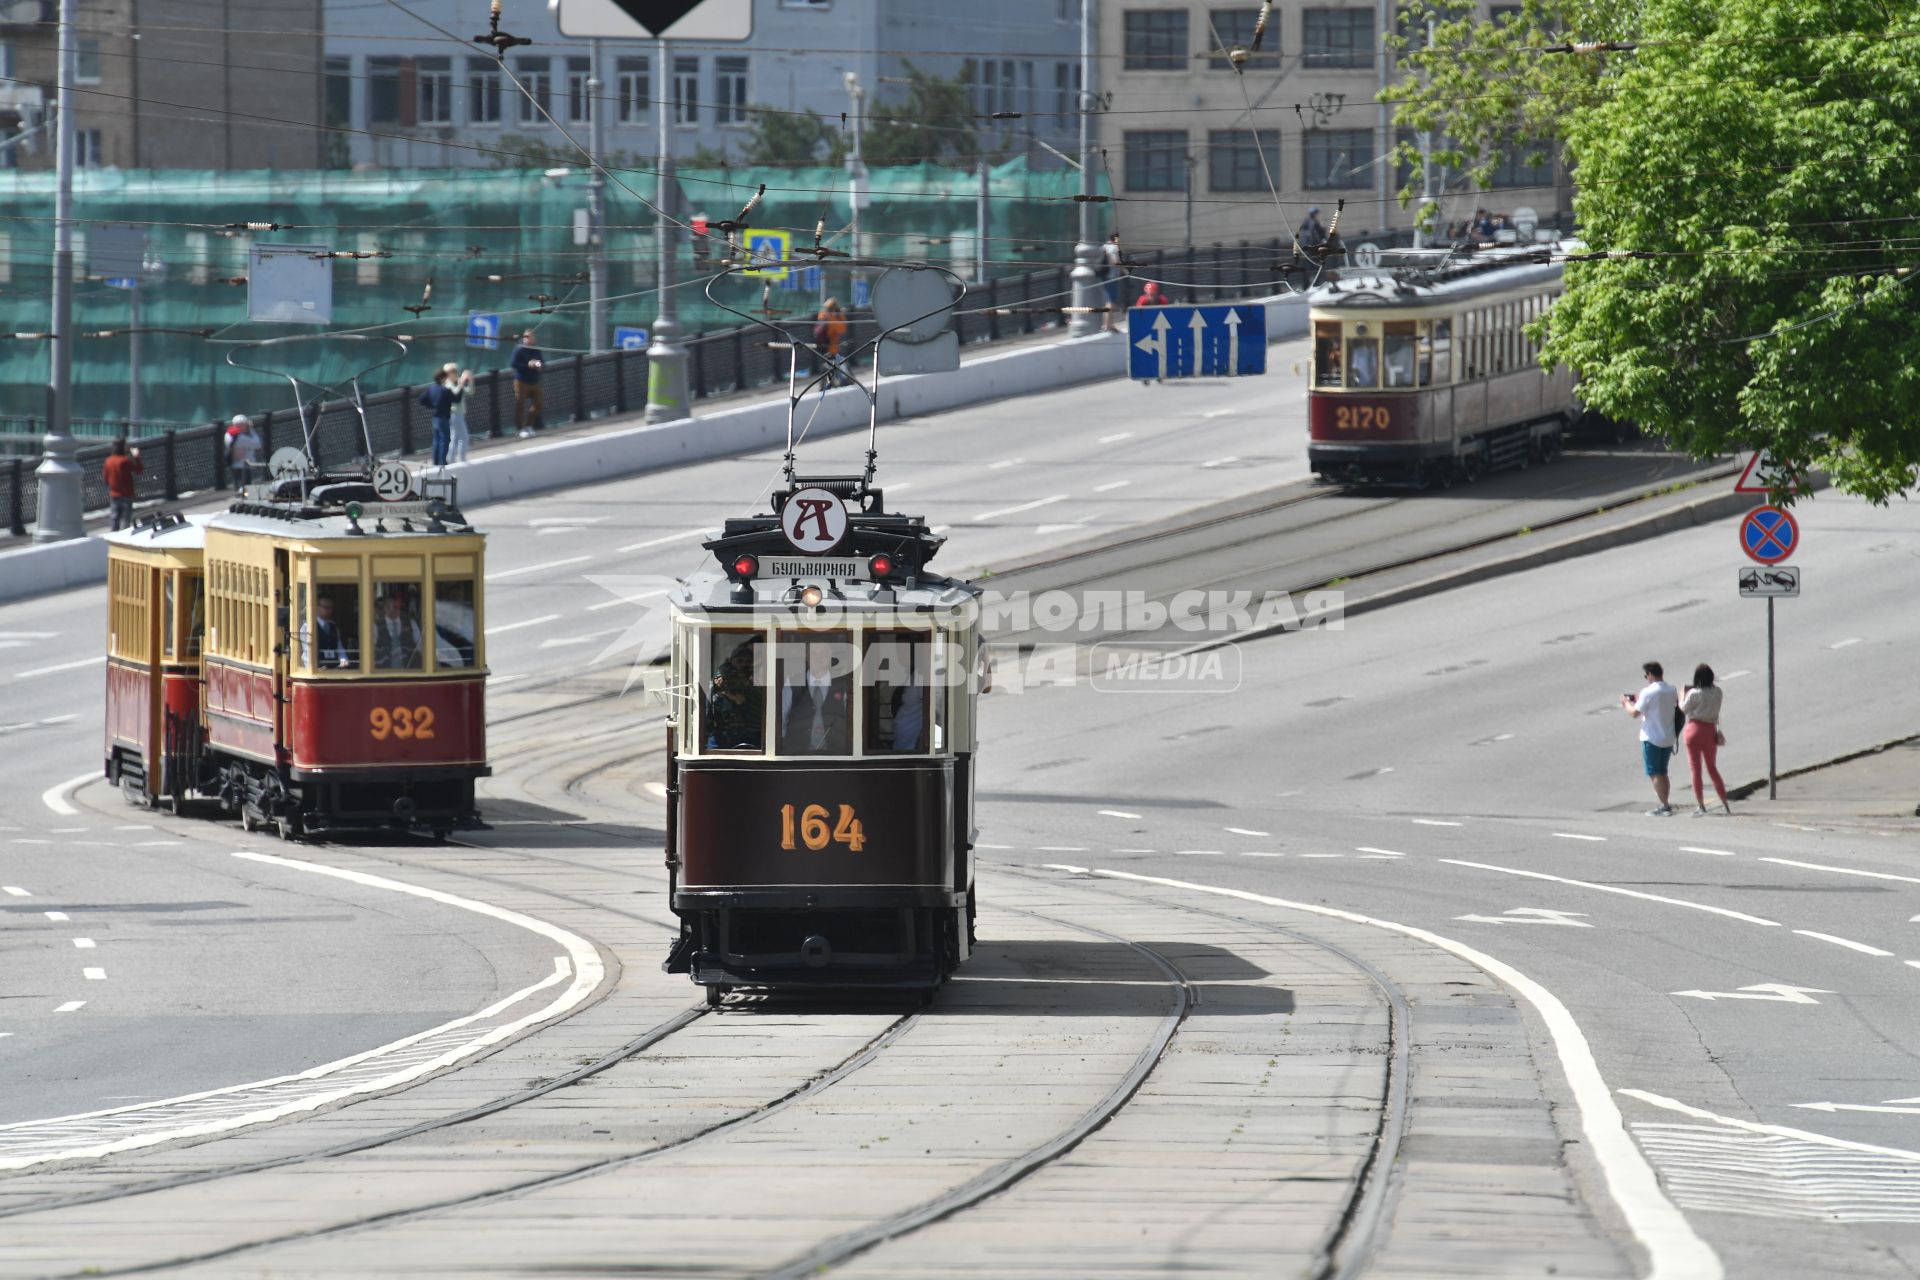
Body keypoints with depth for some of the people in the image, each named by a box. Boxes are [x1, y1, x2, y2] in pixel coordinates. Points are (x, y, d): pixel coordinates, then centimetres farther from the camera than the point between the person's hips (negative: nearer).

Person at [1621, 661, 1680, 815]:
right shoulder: (1671, 691, 5)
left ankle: (1664, 806, -5)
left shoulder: (1648, 692, -16)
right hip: (1668, 739, 7)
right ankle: (1665, 806, 18)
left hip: (1651, 739, -7)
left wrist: (1626, 702, 6)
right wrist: (1637, 701, 22)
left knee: (1654, 774, 0)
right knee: (1662, 773, 17)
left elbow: (1635, 713, -14)